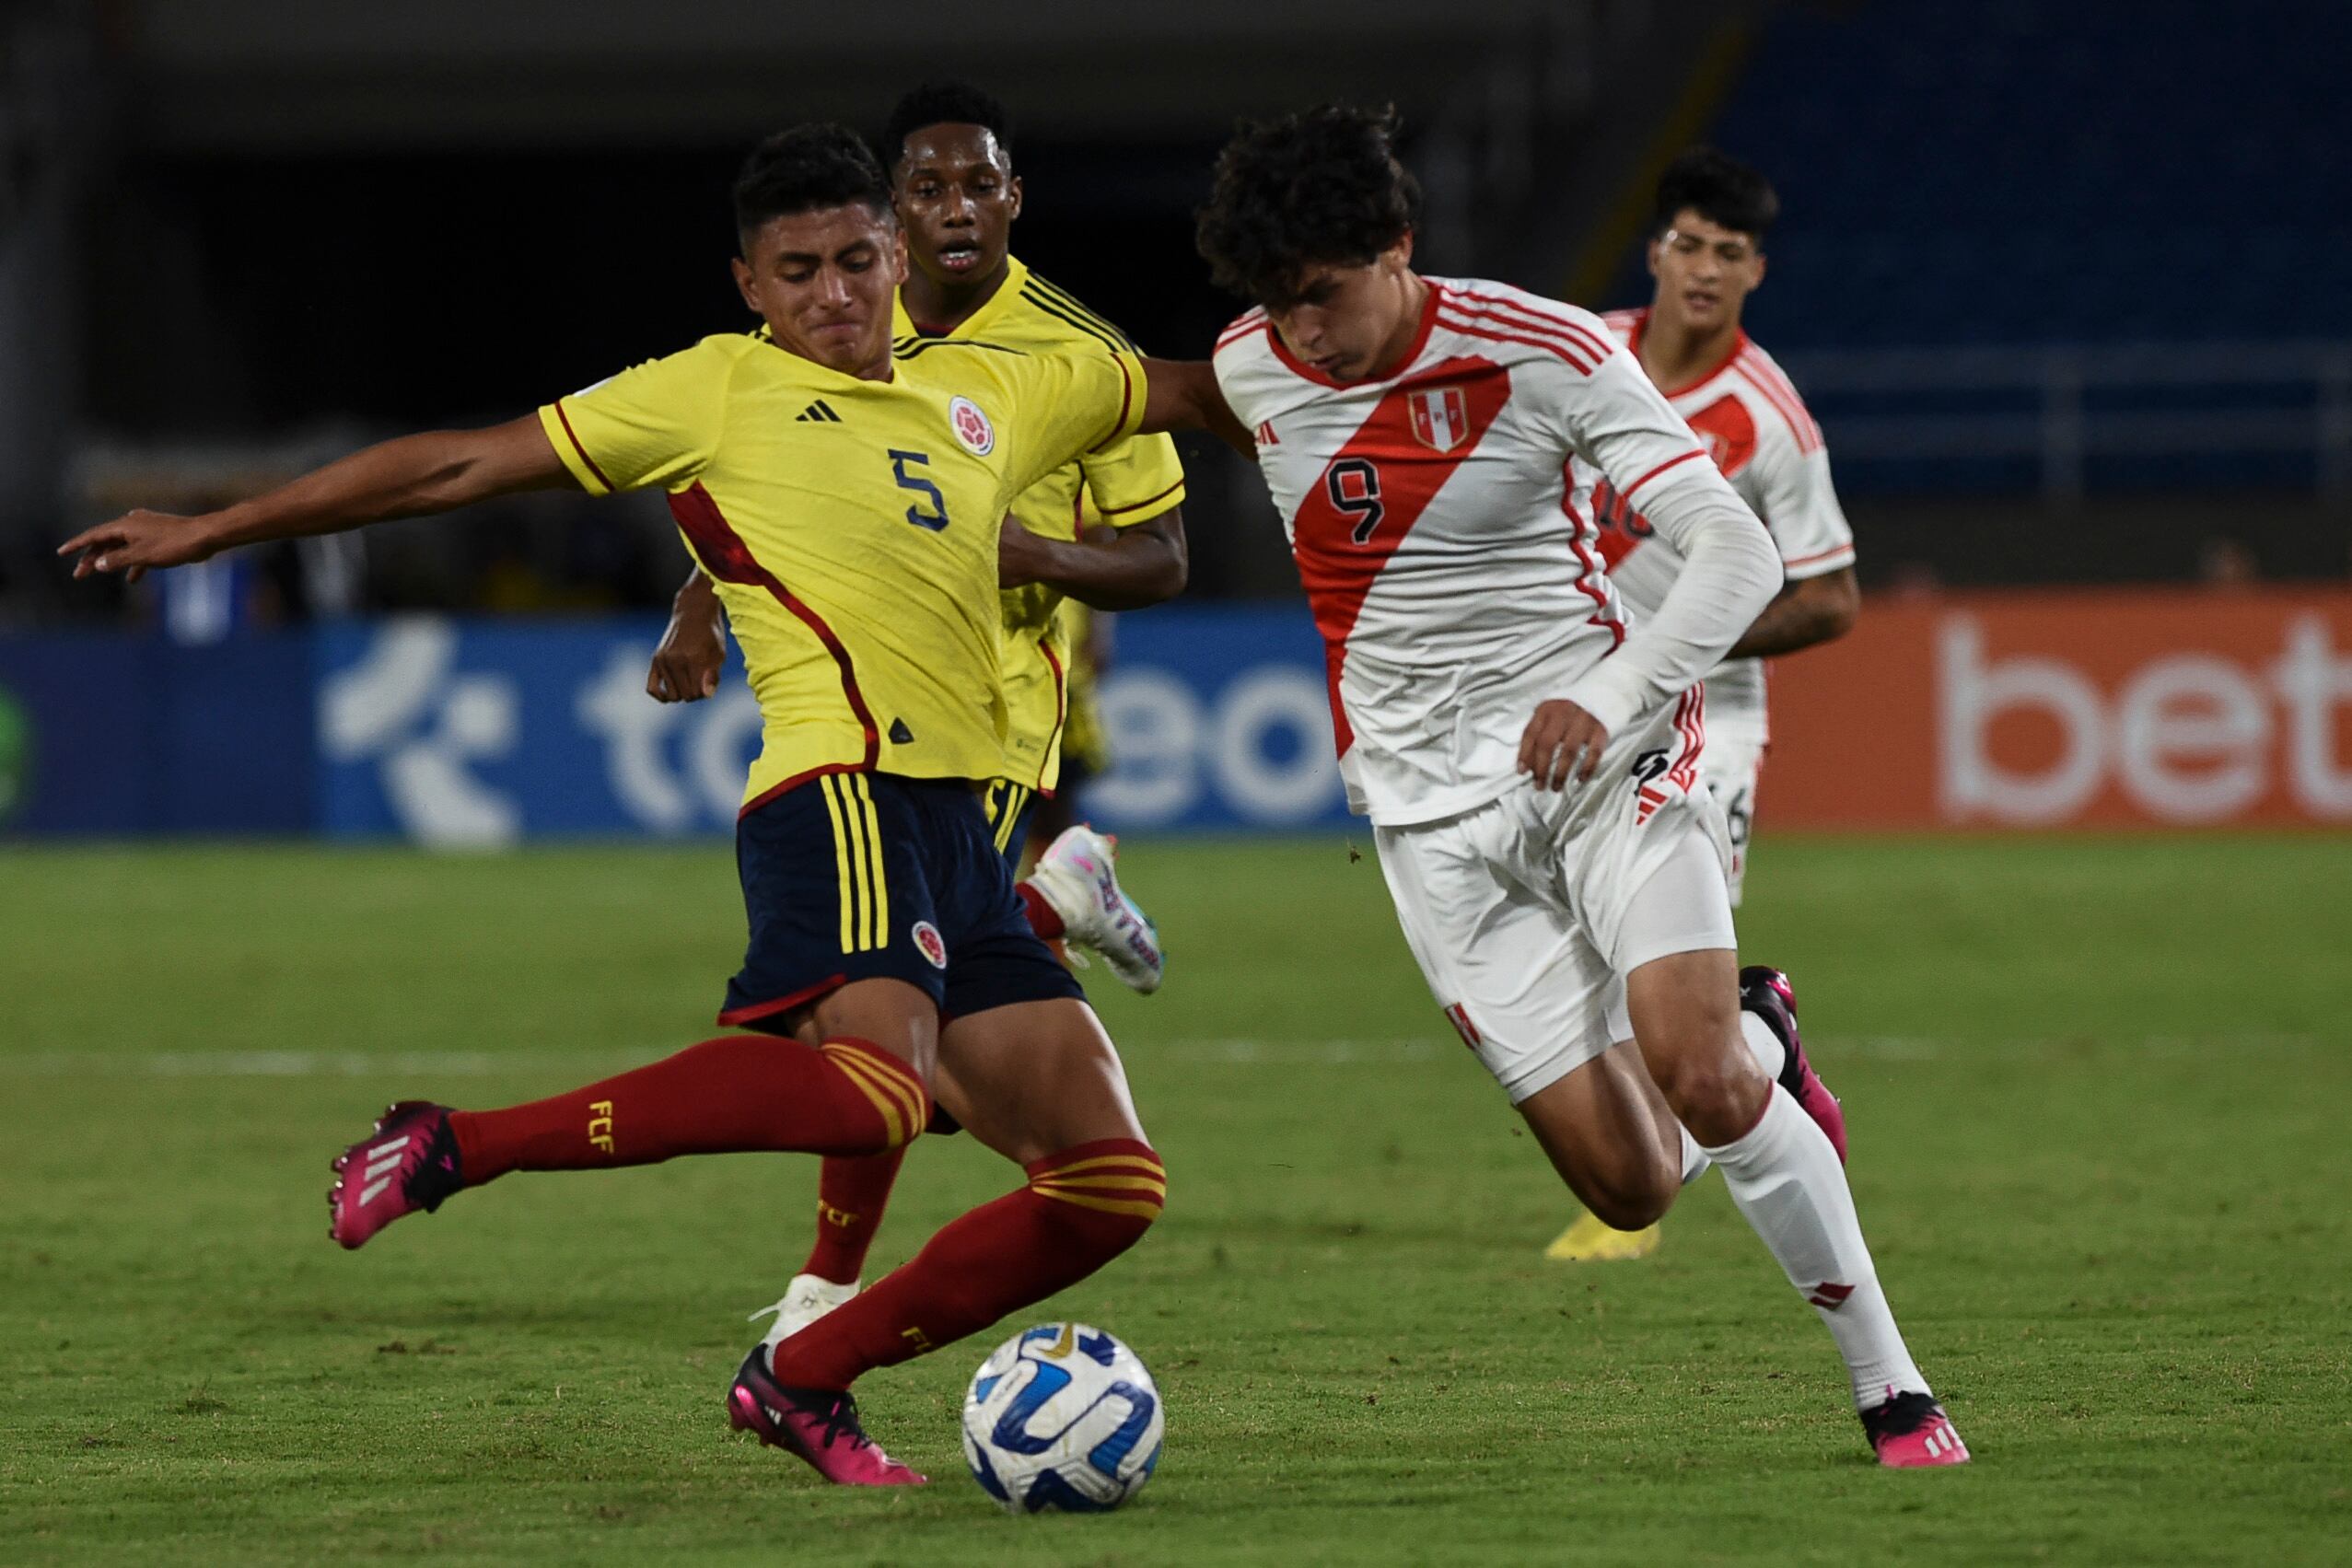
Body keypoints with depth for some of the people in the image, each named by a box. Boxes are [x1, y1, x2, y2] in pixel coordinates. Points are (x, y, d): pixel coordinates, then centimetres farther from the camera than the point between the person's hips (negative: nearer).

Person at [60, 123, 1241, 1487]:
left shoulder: (992, 392, 21)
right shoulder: (719, 391, 6)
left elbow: (1186, 391, 35)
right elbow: (465, 465, 8)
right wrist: (211, 532, 10)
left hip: (963, 838, 7)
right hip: (846, 787, -7)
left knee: (1110, 1185, 0)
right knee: (876, 1088, -35)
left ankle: (805, 1377, 11)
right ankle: (449, 1150, -26)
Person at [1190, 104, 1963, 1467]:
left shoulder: (1542, 350, -13)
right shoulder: (1250, 374, -1)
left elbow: (1739, 556, -15)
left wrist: (1610, 700, -31)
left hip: (1604, 750, -3)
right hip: (1432, 810, 3)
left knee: (1702, 1087, -24)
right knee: (1629, 1186, -7)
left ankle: (1895, 1392, -10)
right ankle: (1758, 1046, 28)